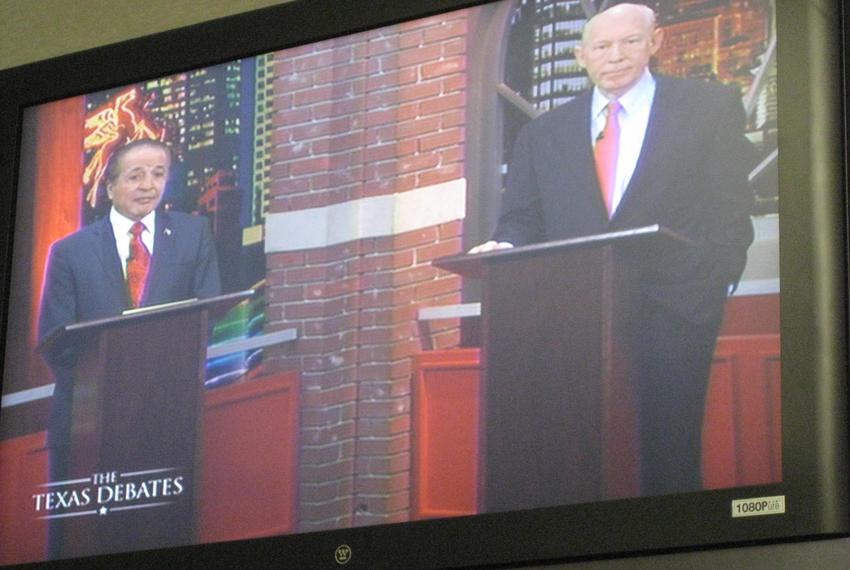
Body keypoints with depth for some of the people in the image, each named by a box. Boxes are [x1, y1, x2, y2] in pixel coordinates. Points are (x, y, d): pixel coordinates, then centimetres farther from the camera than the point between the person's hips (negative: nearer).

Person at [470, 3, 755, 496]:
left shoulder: (710, 107, 9)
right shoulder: (544, 135, 18)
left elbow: (731, 209, 4)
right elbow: (522, 220, 15)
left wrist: (717, 284, -9)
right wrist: (506, 249, -8)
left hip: (672, 308, -3)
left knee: (667, 455, -9)